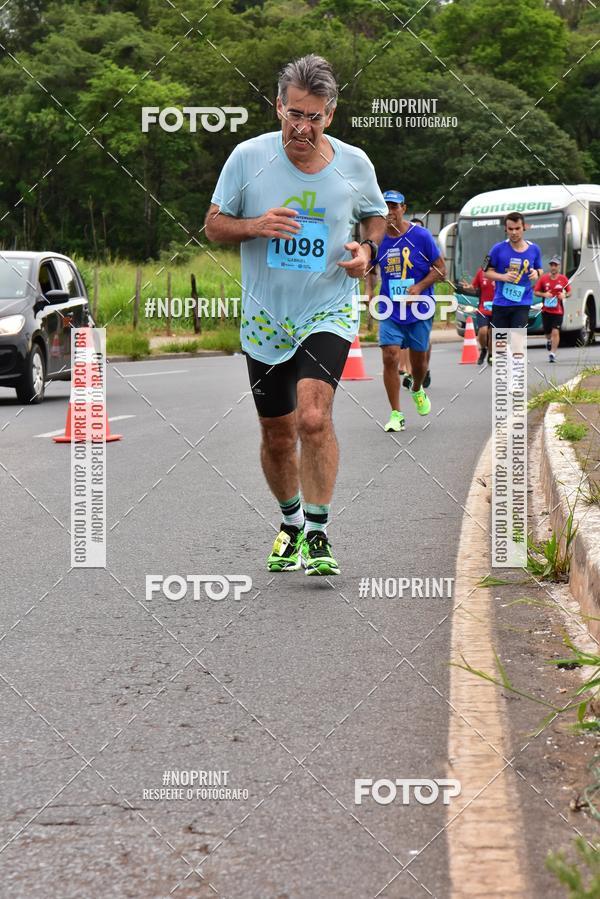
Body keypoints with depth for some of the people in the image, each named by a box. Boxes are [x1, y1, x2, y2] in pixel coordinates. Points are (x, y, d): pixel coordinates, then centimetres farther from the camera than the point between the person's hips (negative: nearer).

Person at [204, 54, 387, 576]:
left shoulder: (354, 164, -4)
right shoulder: (248, 157, -7)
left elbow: (376, 215, 15)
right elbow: (214, 224, 2)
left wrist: (367, 249, -6)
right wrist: (254, 226, -19)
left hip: (329, 313, -1)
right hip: (265, 318, 2)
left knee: (313, 418, -23)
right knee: (278, 436, 12)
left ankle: (318, 533, -11)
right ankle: (291, 522, 37)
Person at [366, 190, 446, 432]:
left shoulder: (421, 235, -7)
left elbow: (440, 269, -4)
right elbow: (371, 270, 17)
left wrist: (418, 287, -17)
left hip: (419, 310, -1)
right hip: (390, 310, 1)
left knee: (418, 360, 10)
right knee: (390, 357, -13)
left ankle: (417, 390, 45)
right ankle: (396, 414, -7)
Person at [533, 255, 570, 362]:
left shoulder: (563, 279, -1)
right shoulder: (543, 278, -1)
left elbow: (569, 292, 10)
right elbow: (535, 292, 4)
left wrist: (565, 295, -13)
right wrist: (544, 294, -16)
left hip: (558, 310, -2)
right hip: (546, 310, 2)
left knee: (555, 332, -14)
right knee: (547, 332, 14)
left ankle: (552, 353, -12)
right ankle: (549, 340, 50)